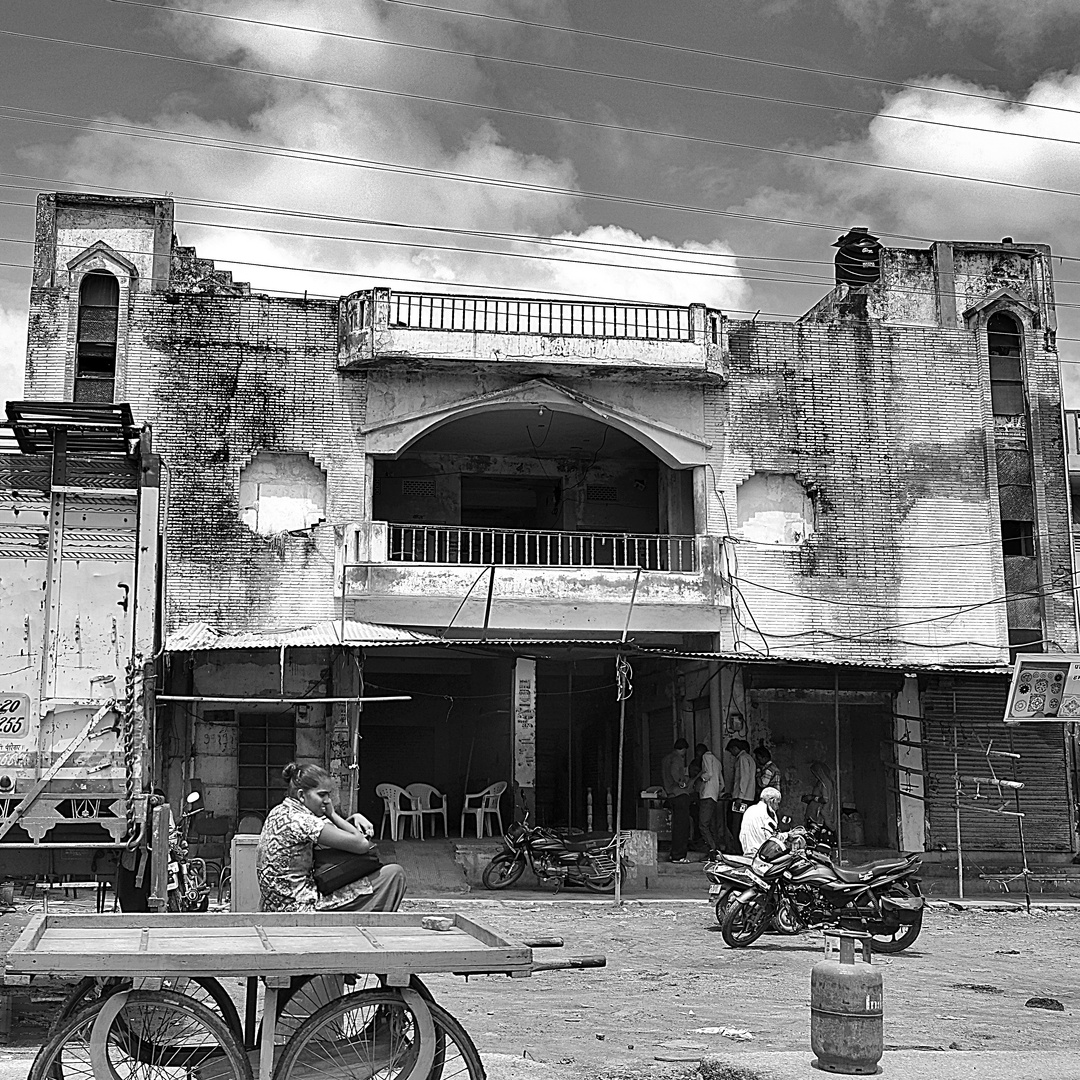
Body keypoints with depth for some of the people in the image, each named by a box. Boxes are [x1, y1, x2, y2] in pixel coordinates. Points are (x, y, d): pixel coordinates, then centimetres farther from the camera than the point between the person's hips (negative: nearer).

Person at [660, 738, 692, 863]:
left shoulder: (666, 758, 17)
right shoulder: (677, 758, -10)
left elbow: (663, 777, 19)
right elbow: (674, 772, -27)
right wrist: (682, 782, -14)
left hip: (671, 795, 9)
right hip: (680, 794, -9)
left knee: (677, 825, 15)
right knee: (682, 826, -7)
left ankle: (674, 854, 19)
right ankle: (678, 856, -9)